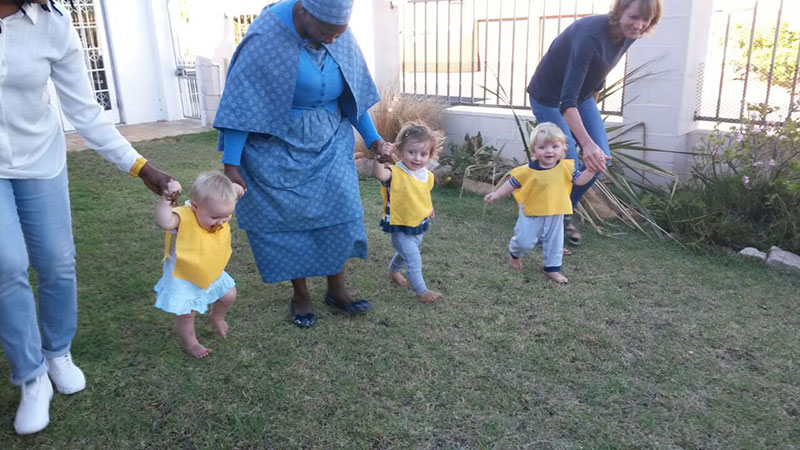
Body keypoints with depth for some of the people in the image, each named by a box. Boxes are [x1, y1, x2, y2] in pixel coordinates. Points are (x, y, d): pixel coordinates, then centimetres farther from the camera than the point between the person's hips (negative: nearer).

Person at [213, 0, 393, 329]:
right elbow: (240, 102, -18)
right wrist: (231, 164, -18)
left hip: (329, 142, 5)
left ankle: (336, 290, 18)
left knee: (339, 212, 2)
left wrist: (373, 139, 5)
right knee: (288, 218, 3)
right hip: (278, 145, -4)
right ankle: (300, 295, 21)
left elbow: (354, 92, 6)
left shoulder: (340, 35, -6)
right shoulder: (266, 37, -22)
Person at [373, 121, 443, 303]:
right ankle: (421, 292, 13)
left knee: (406, 253, 29)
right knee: (414, 259, -4)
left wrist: (429, 209, 18)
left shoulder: (427, 175, -5)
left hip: (419, 225, 7)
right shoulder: (395, 173, -26)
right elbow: (379, 173, -49)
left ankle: (393, 270, 58)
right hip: (400, 227, -7)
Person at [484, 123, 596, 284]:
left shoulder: (566, 167, -9)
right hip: (531, 214, -3)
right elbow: (512, 184, -6)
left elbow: (580, 180, -3)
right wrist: (496, 195, -8)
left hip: (555, 215, 3)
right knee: (525, 241, 4)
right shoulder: (528, 170, -17)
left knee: (554, 243, 11)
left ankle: (552, 269, 29)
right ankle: (514, 253, 38)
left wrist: (591, 169, -17)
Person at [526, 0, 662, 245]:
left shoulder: (628, 35, -9)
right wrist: (586, 142, -47)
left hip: (581, 96, 7)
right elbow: (567, 100, -39)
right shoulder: (590, 34, -34)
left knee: (601, 158, -1)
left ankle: (564, 213, 20)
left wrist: (593, 109, 18)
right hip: (549, 97, -7)